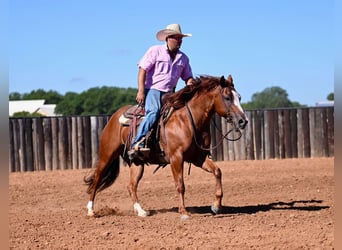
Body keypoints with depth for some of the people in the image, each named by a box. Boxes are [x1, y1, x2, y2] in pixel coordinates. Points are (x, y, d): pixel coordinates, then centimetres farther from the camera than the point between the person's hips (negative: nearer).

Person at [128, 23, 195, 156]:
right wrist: (141, 91, -15)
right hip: (153, 89, -6)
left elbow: (188, 76, 23)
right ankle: (137, 144, -37)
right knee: (153, 112, -29)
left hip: (170, 93, 6)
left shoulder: (183, 58, 15)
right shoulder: (155, 51, 0)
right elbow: (143, 70, -5)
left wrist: (190, 82, -4)